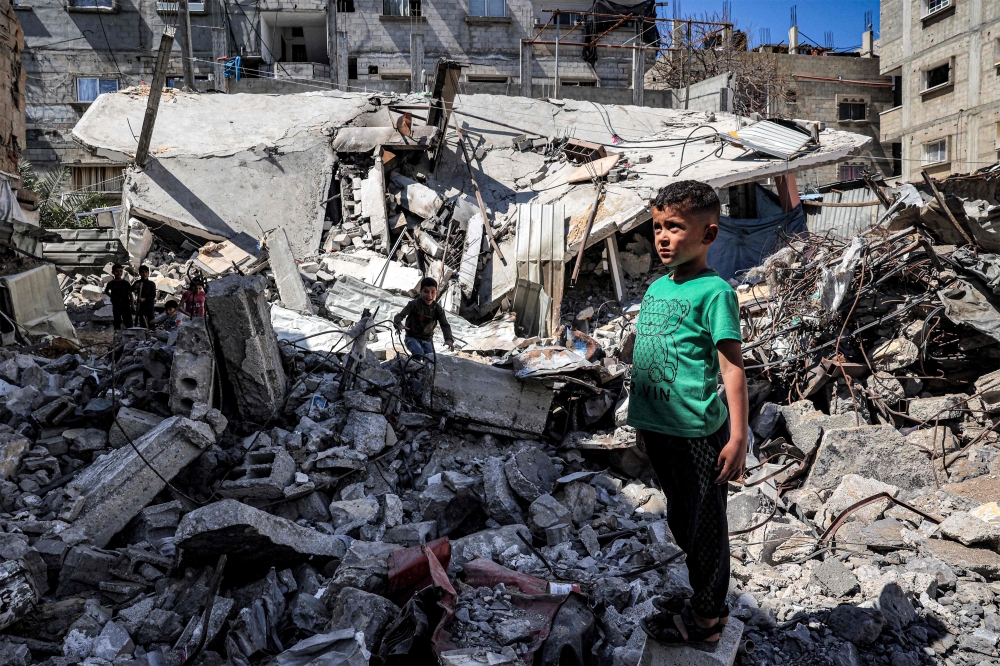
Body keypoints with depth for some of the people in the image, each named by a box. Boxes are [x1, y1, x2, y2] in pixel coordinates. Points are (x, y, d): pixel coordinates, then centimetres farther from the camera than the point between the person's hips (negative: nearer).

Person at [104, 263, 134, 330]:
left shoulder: (126, 283, 0)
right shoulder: (111, 283, 2)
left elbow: (130, 295, 1)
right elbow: (106, 291, 21)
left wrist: (132, 306, -3)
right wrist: (112, 296, 5)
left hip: (126, 306, -1)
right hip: (116, 306, 1)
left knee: (129, 324, -1)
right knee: (117, 323, 4)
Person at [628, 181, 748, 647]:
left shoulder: (713, 292, -13)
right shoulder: (657, 287, 10)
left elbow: (732, 368, -17)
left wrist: (738, 439, -20)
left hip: (696, 432, -8)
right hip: (657, 428, 8)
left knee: (704, 525, 8)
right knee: (680, 520, 23)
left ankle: (704, 619, 25)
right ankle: (702, 593, 44)